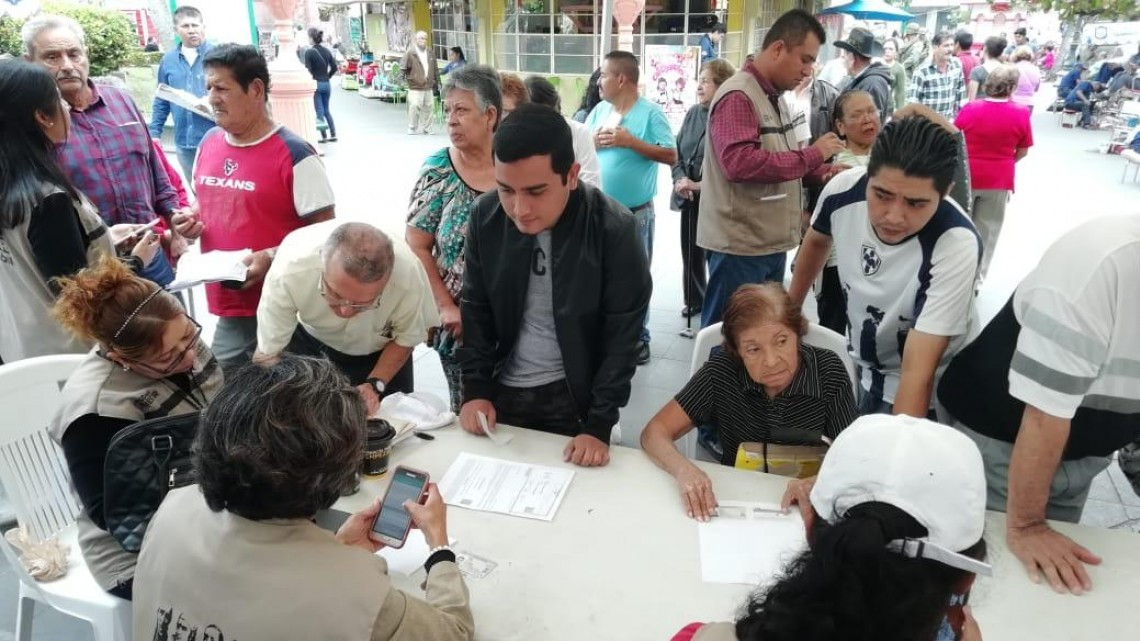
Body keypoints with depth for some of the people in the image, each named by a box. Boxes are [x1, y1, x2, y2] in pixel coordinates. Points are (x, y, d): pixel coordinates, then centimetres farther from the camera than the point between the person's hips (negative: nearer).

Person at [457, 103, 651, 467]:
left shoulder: (614, 229, -19)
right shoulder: (485, 216, -9)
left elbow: (622, 338, -14)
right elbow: (476, 310, 1)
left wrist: (599, 425, -16)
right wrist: (475, 389, -5)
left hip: (574, 397, -3)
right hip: (501, 390, 3)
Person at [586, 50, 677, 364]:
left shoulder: (650, 113, -8)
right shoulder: (599, 110, 8)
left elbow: (671, 156, -14)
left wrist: (631, 142, -19)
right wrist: (593, 142, -11)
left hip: (635, 212, -5)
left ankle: (637, 338, 18)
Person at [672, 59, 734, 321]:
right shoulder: (693, 113, 9)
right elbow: (677, 151, 11)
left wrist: (701, 185, -20)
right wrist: (680, 179, -6)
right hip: (689, 197, 6)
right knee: (689, 251, 13)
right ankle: (694, 299, 30)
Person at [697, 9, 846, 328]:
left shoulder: (775, 97, 15)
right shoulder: (738, 96, -15)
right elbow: (739, 163, -28)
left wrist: (821, 171, 7)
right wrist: (812, 155, -21)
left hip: (771, 241, 10)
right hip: (741, 245, -10)